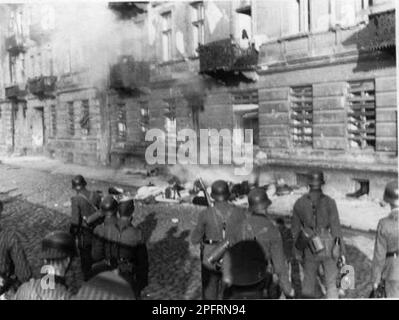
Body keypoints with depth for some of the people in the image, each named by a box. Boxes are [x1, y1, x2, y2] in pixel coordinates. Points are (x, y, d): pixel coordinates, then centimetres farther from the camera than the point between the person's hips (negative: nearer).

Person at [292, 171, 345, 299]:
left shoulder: (299, 203, -2)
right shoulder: (329, 202, -9)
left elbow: (295, 230, 3)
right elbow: (336, 227, -8)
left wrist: (298, 252, 14)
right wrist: (342, 251, 0)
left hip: (310, 248, 2)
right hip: (328, 246, -2)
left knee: (308, 282, 16)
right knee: (331, 283, 9)